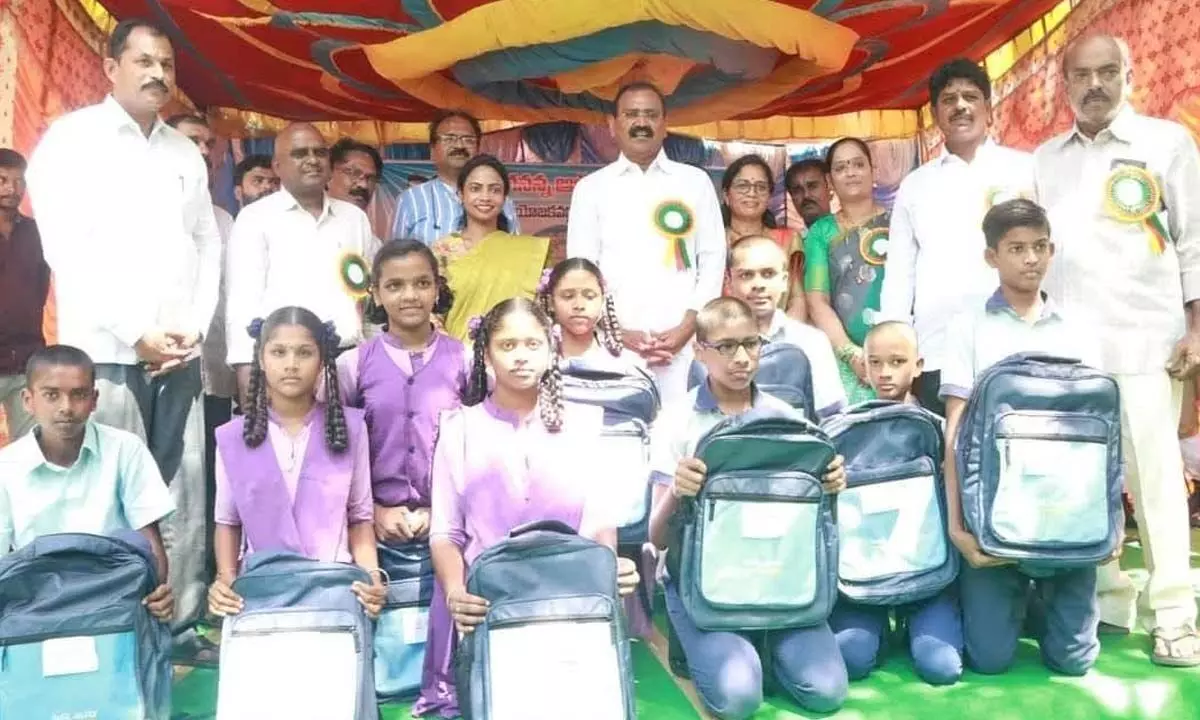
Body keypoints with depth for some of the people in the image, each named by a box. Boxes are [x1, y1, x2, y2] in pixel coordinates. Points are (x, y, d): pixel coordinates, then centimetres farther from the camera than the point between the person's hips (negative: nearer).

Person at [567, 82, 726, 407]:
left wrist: (687, 327, -5)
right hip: (613, 344, 0)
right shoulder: (591, 188, 10)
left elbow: (713, 259, 7)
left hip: (683, 342, 0)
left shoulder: (696, 181, 11)